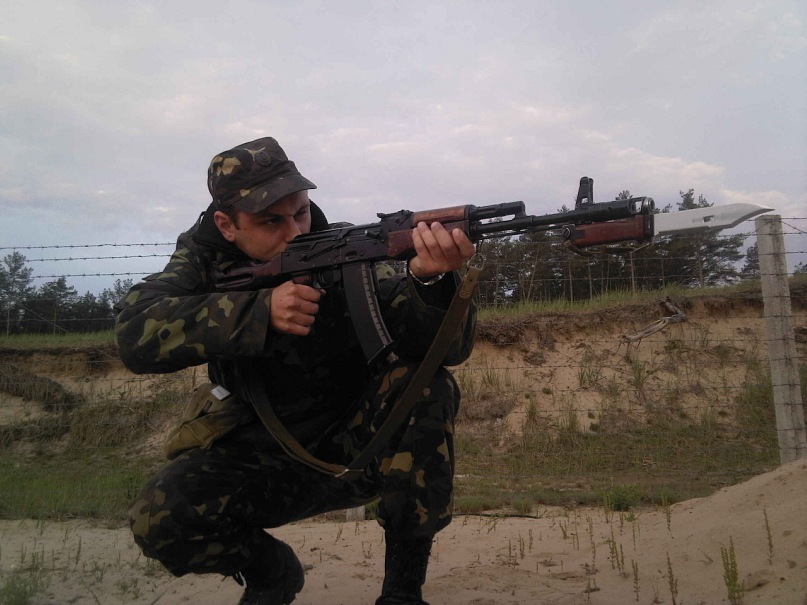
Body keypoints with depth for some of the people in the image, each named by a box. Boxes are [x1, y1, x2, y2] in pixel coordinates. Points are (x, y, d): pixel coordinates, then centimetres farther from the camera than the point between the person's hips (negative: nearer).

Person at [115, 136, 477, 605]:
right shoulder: (205, 257, -7)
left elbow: (449, 348, -24)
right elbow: (135, 333, -25)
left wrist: (432, 280, -46)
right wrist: (260, 311, -38)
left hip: (355, 444, 0)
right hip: (260, 459, 1)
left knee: (424, 381, -27)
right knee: (159, 519, -24)